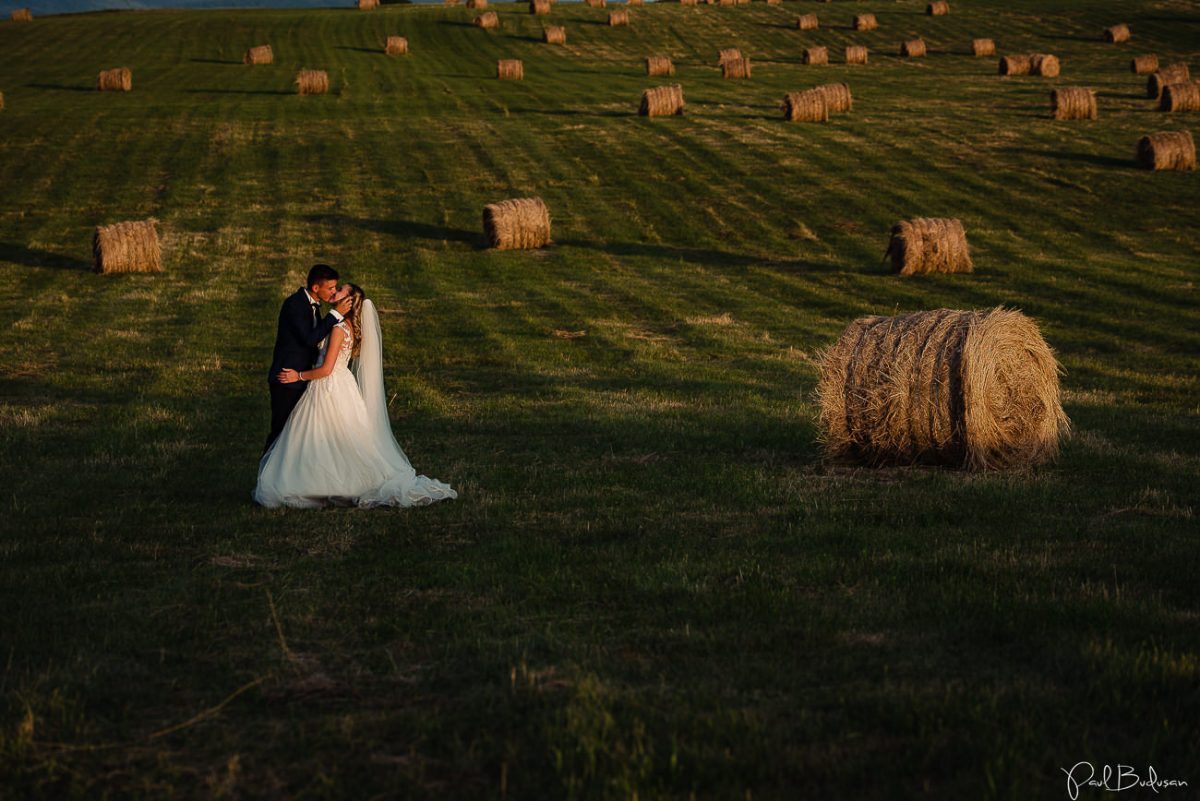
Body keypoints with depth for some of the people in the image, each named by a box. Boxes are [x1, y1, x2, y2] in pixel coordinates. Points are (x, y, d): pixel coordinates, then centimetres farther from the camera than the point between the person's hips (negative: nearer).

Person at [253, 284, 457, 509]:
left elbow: (326, 369, -19)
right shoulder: (349, 326, 8)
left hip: (330, 389, -9)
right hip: (340, 386, 9)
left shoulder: (339, 329, -19)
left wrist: (299, 376, -9)